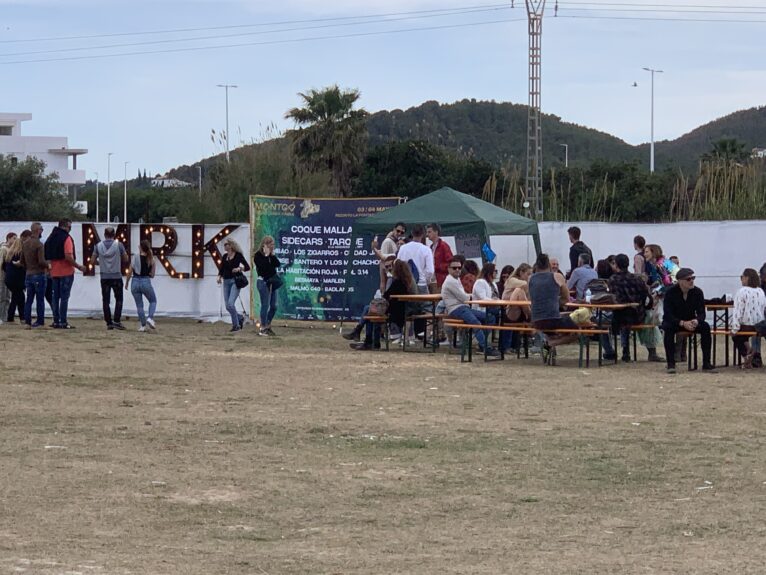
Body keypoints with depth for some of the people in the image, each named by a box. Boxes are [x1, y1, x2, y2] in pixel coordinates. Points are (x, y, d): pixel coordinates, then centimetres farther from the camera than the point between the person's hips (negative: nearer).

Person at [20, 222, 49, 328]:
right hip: (39, 275, -6)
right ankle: (40, 322, 2)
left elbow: (22, 261, 13)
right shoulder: (39, 244, -15)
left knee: (29, 300, 7)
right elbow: (41, 261, -20)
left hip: (28, 275, 6)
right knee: (40, 300, 0)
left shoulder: (24, 244, 8)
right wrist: (48, 265, -1)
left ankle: (28, 323, 4)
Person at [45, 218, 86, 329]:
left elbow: (48, 256, 12)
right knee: (64, 297, -5)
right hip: (66, 271, -6)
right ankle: (63, 322, -6)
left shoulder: (51, 238, 10)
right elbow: (68, 257, -20)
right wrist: (78, 267, -11)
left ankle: (56, 321, 10)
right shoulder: (66, 238, -12)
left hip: (54, 273, 7)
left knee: (55, 297, 9)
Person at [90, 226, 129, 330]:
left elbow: (92, 261, 2)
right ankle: (116, 321, -5)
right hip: (117, 276, -2)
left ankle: (109, 323, 4)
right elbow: (125, 260, -2)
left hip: (104, 277, 2)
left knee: (106, 300, 6)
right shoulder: (118, 245, -6)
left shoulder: (98, 245, 0)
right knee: (119, 299, 7)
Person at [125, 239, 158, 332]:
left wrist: (126, 283, 9)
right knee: (153, 301, 20)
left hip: (135, 282, 0)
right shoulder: (152, 260, -2)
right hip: (146, 282, 0)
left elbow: (130, 272, -3)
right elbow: (152, 275, 2)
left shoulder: (135, 257, -5)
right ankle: (150, 318, -4)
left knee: (139, 305, 12)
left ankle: (143, 325, 9)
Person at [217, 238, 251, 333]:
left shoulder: (238, 255, -4)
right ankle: (240, 318, 27)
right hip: (226, 282, 6)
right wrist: (219, 277, 0)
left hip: (235, 281, -6)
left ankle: (236, 325, -4)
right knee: (227, 306, 3)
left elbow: (247, 267, -5)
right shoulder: (225, 256, 12)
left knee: (230, 303, -18)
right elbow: (221, 269, 18)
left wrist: (239, 269, -21)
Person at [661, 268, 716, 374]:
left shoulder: (697, 292, -7)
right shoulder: (670, 292, -16)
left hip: (691, 321, 3)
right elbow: (668, 315, -22)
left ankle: (706, 363, -20)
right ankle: (671, 364, -31)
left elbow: (701, 313, -7)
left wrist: (696, 321, -32)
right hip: (673, 321, -3)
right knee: (668, 327, -36)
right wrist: (682, 323, -36)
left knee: (705, 327, -25)